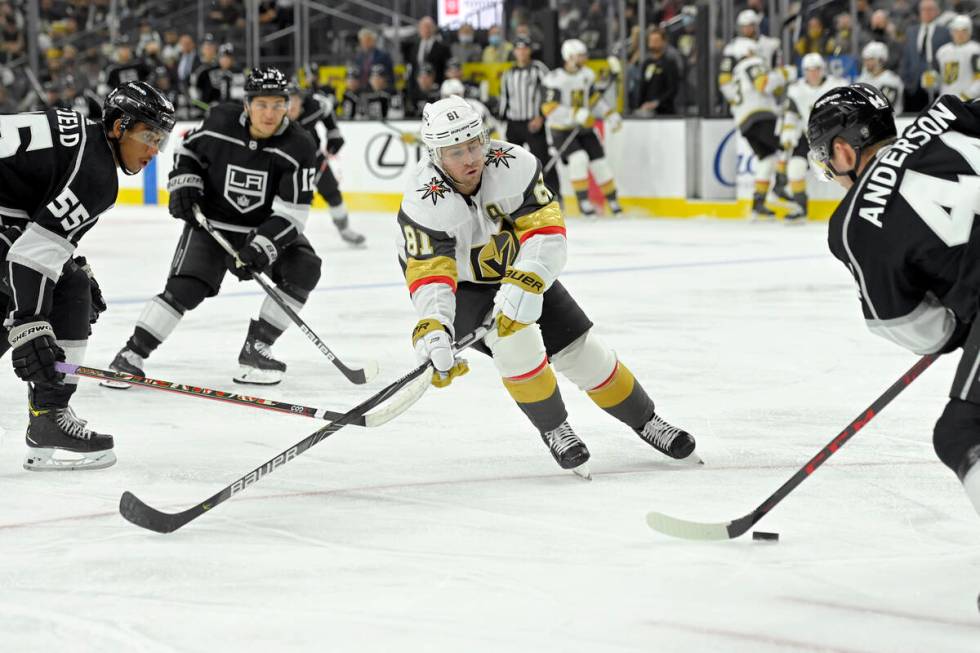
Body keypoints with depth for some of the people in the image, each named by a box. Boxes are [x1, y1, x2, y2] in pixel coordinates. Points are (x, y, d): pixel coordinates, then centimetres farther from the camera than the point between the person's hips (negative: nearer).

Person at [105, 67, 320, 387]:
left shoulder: (299, 147, -18)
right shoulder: (219, 123, -14)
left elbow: (292, 213, -21)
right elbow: (188, 149, 8)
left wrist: (263, 246, -34)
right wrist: (184, 185, -9)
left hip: (266, 228, 1)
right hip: (210, 221, -1)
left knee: (303, 269, -21)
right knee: (185, 286, -19)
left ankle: (256, 349, -8)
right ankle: (131, 354, -10)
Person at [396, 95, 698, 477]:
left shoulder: (513, 164, -26)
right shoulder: (424, 203, -32)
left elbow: (546, 229, -29)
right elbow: (429, 275, -39)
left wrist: (523, 284, -45)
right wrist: (433, 333, -56)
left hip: (520, 270, 3)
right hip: (462, 287, -3)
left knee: (580, 349, 1)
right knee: (513, 339, -29)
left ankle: (645, 421, 23)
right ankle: (553, 430, -7)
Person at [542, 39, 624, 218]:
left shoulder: (587, 74, 3)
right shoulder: (555, 79, -19)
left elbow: (595, 98, 17)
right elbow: (549, 108, -26)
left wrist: (611, 116, 8)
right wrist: (577, 114, -33)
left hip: (583, 128, 6)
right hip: (562, 130, -6)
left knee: (599, 161, 3)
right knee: (578, 158, -25)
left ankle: (613, 200, 19)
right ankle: (583, 201, -14)